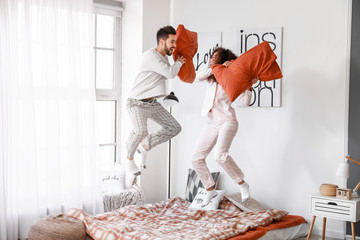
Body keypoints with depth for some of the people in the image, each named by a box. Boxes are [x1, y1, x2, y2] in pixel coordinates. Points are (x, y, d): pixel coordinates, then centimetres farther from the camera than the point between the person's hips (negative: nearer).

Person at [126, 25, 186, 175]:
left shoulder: (164, 57, 10)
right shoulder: (150, 55, -19)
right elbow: (170, 73, -25)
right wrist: (179, 62, -6)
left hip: (153, 104, 9)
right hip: (137, 103, -9)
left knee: (175, 128, 2)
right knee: (141, 132, -30)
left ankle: (144, 146, 14)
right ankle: (129, 158, -1)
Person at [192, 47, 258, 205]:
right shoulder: (212, 75, 15)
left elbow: (245, 102, -6)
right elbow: (199, 77, -7)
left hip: (227, 121, -6)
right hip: (211, 124, 7)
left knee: (220, 154, -28)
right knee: (196, 158, 1)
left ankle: (242, 184, -10)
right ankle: (210, 190, 17)